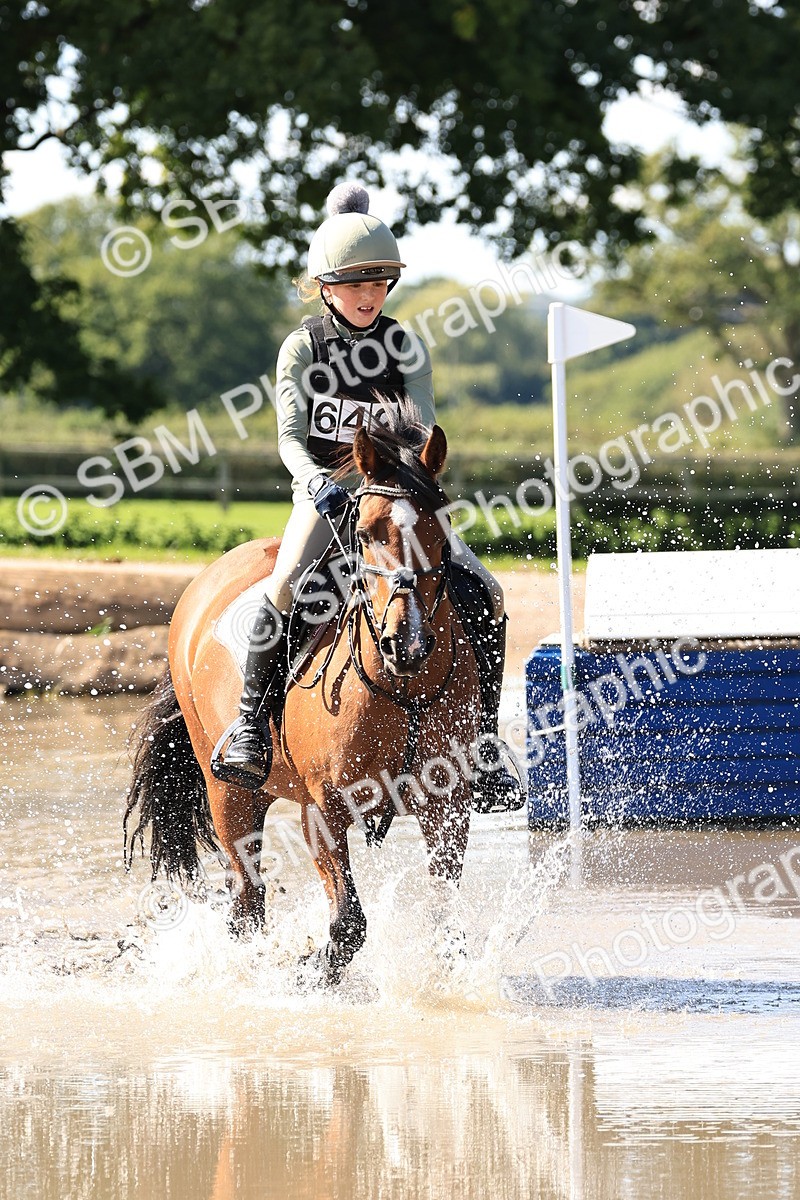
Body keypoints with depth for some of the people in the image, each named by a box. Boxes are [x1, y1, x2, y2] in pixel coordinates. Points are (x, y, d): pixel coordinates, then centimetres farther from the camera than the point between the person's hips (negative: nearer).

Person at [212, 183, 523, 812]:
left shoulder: (408, 348, 4)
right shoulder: (303, 348, -1)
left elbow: (423, 426, -6)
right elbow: (290, 436, -9)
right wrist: (317, 481, -30)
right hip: (324, 495, -2)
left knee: (484, 596, -14)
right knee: (284, 589, -31)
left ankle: (483, 744, -5)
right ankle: (252, 720, -17)